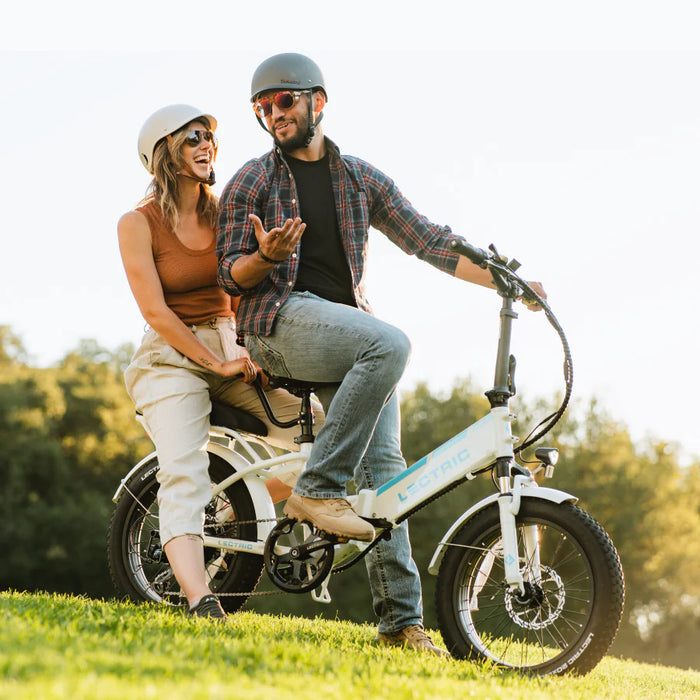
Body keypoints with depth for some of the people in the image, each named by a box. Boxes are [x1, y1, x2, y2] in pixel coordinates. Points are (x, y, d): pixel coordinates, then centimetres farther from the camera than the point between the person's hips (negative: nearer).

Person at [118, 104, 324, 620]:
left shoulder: (224, 213, 9)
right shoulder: (138, 223, -6)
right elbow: (155, 311, -11)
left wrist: (251, 353, -4)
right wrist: (218, 364, -14)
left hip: (230, 349, 5)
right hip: (171, 358, -5)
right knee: (184, 473, -25)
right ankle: (201, 602, -39)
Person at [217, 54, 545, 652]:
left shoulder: (362, 178, 18)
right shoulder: (252, 181, 8)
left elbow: (425, 238, 14)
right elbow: (230, 275, 3)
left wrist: (501, 279, 4)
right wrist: (267, 256, -20)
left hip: (347, 324, 4)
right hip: (279, 320, -4)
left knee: (384, 463, -9)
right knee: (390, 343, -33)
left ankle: (402, 619, -10)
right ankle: (318, 489, -29)